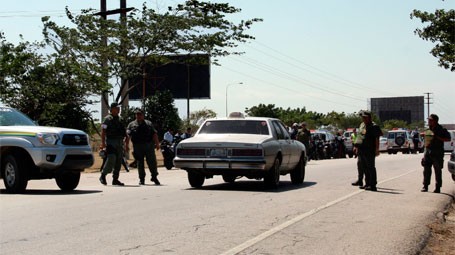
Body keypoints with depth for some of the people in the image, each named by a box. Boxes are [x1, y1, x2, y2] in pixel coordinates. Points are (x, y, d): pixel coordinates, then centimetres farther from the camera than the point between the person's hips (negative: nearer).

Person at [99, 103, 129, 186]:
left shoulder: (120, 119, 18)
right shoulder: (108, 119, -1)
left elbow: (125, 132, 21)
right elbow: (103, 131, -8)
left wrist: (126, 144, 16)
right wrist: (103, 143, -18)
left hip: (120, 143, 7)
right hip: (111, 142, -6)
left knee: (118, 162, 4)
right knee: (111, 160, -15)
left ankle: (115, 179, 10)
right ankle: (103, 176, 1)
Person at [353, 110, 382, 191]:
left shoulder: (373, 127, -9)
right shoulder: (362, 125, 16)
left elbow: (377, 139, -13)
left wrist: (377, 150, -18)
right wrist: (356, 146, 22)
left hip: (369, 151, -9)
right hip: (361, 150, 9)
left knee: (370, 168, -6)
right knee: (364, 167, 12)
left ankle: (372, 185, -3)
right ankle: (367, 184, 21)